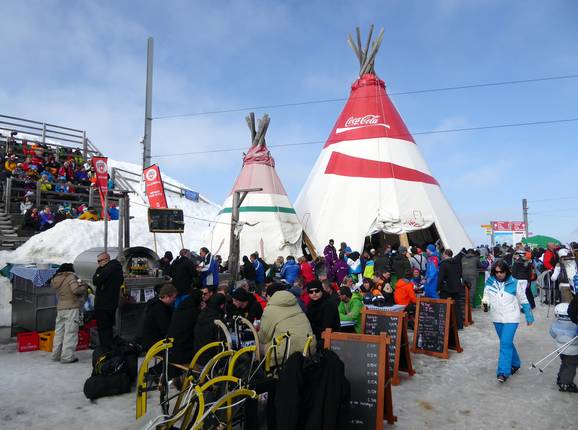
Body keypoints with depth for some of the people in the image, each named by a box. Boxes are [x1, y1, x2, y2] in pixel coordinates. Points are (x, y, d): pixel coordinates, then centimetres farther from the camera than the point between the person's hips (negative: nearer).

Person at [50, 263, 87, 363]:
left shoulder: (56, 280, 13)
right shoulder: (70, 277, -9)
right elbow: (75, 290, -20)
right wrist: (84, 287, -1)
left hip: (60, 308, 7)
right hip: (72, 308, -7)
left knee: (59, 332, 15)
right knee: (70, 333, -4)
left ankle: (56, 354, 23)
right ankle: (67, 356, -4)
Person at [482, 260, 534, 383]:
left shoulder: (514, 283, -8)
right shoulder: (489, 282, -2)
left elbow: (523, 300, 1)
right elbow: (486, 296, 7)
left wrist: (529, 316, 6)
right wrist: (485, 303, -15)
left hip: (511, 318, -4)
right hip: (496, 318, 4)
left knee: (505, 343, -13)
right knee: (507, 343, 17)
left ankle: (503, 372, -11)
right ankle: (515, 363, 38)